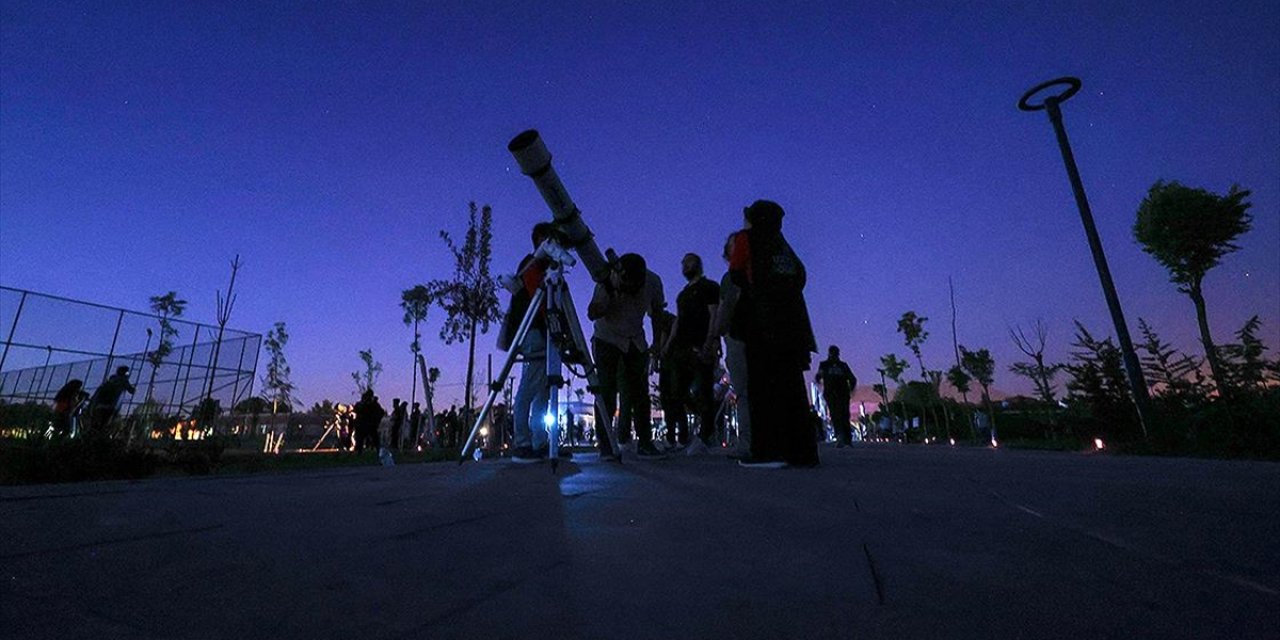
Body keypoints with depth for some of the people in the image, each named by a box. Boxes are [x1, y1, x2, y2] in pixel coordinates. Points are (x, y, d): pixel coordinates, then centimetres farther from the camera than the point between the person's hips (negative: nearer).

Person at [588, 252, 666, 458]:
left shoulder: (653, 281, -14)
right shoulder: (608, 281, -23)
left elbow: (656, 313, 1)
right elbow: (592, 314, -26)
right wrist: (609, 292, -40)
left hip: (635, 342, 3)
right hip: (607, 340, -2)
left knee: (640, 392, -1)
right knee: (607, 393, -9)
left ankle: (645, 443, 7)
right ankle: (605, 444, -1)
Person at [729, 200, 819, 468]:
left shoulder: (746, 238, 8)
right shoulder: (781, 242, 23)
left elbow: (736, 274, 9)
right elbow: (800, 274, 18)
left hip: (764, 322, -6)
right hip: (792, 319, 6)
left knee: (763, 385, -6)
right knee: (791, 385, 6)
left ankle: (769, 450, -10)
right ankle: (802, 451, 6)